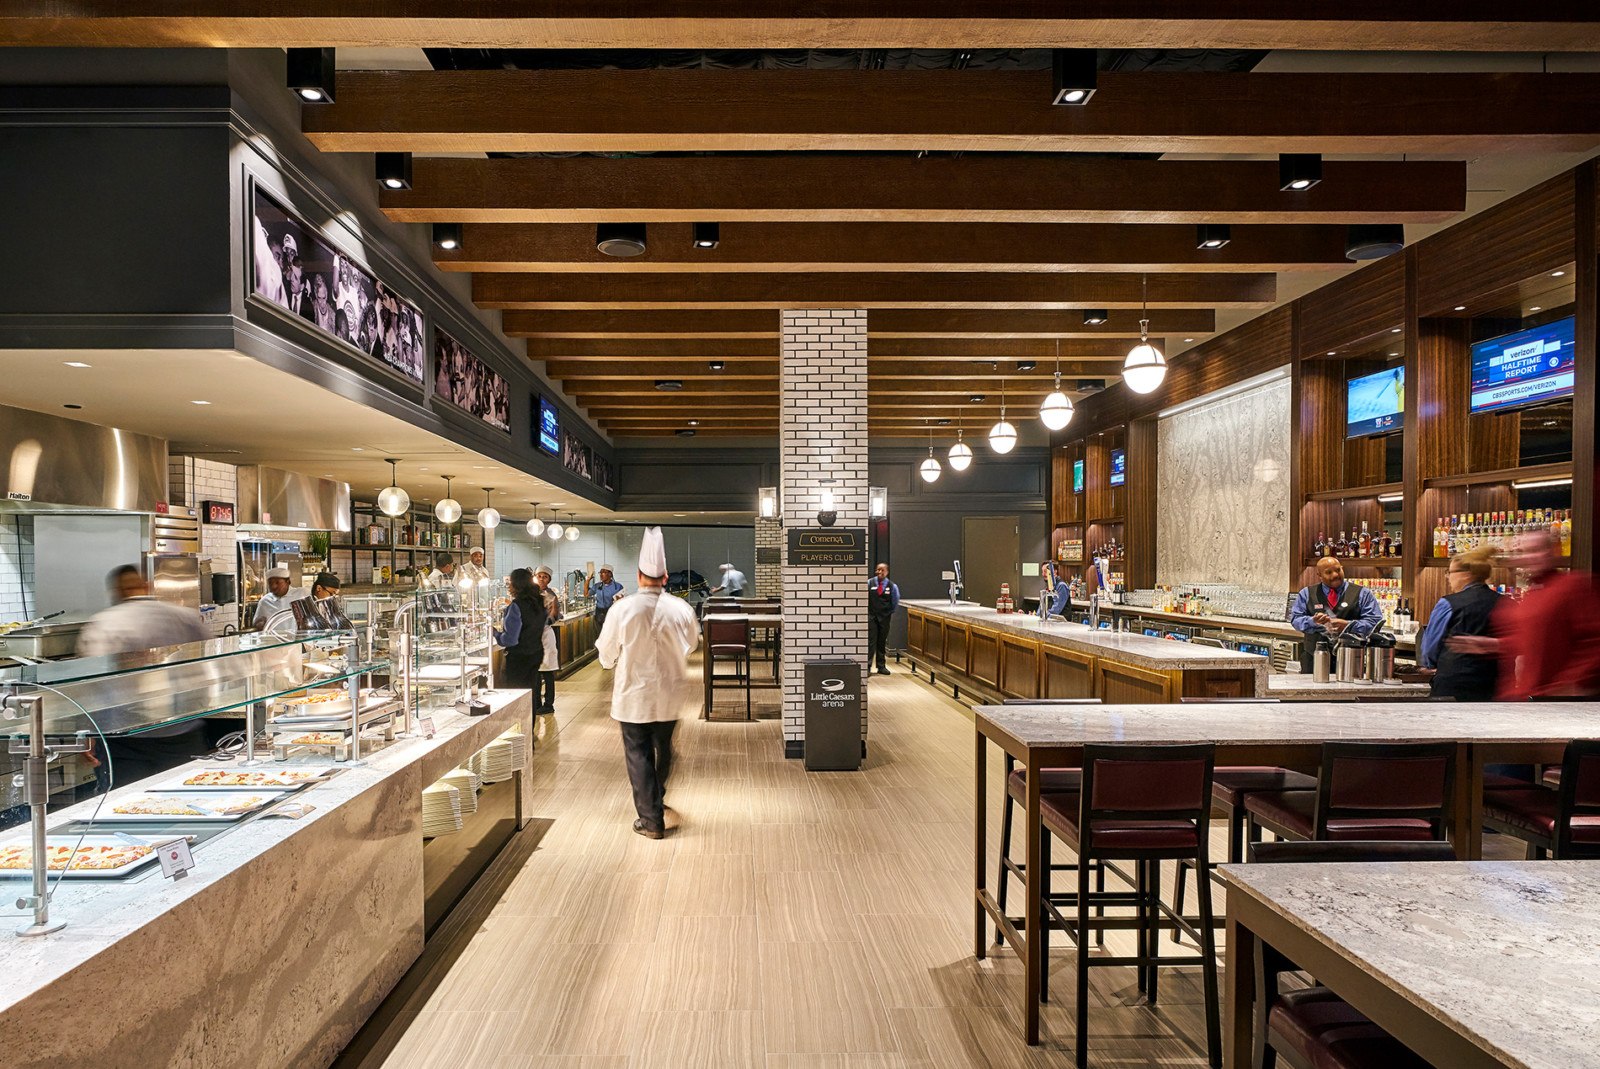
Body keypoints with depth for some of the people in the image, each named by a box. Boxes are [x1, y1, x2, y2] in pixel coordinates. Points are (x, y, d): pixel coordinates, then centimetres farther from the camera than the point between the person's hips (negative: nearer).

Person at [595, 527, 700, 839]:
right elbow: (691, 645, 5)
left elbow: (606, 656, -7)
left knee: (638, 755, 9)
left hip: (633, 695, -3)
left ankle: (651, 819, 11)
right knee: (662, 749, 23)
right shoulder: (681, 609, -13)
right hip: (668, 695, 3)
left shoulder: (622, 610, -18)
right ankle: (657, 799, 44)